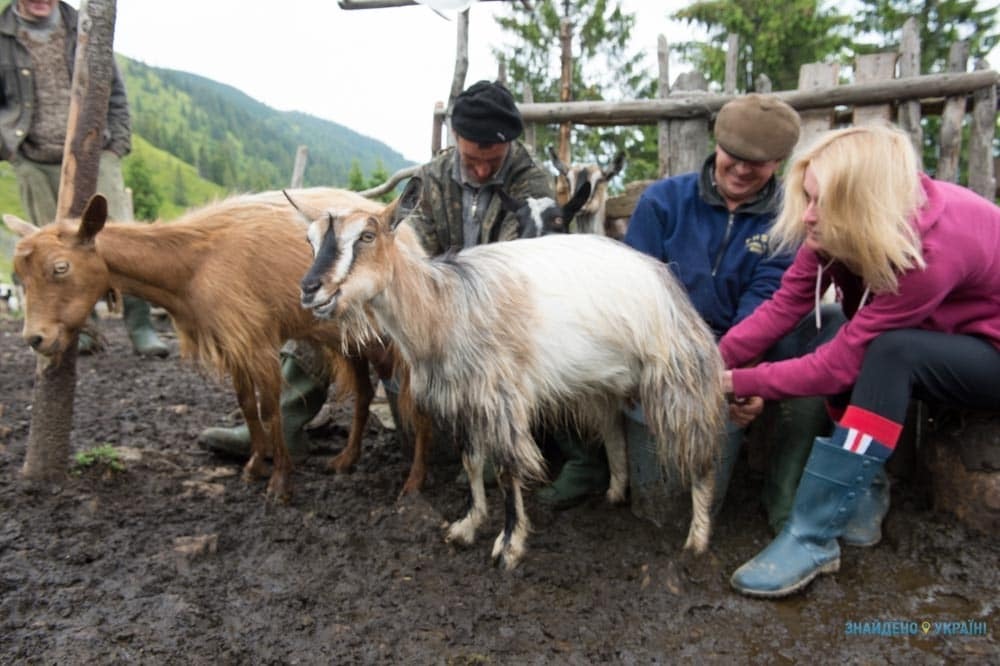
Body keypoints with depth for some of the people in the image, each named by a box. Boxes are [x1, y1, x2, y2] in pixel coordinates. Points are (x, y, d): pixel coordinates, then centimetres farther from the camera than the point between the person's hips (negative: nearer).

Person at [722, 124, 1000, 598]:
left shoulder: (931, 250, -37)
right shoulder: (842, 226, -17)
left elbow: (838, 363, -34)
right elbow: (783, 305, -18)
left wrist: (737, 382, -29)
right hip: (941, 337, 7)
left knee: (888, 353, -34)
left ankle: (813, 537, -31)